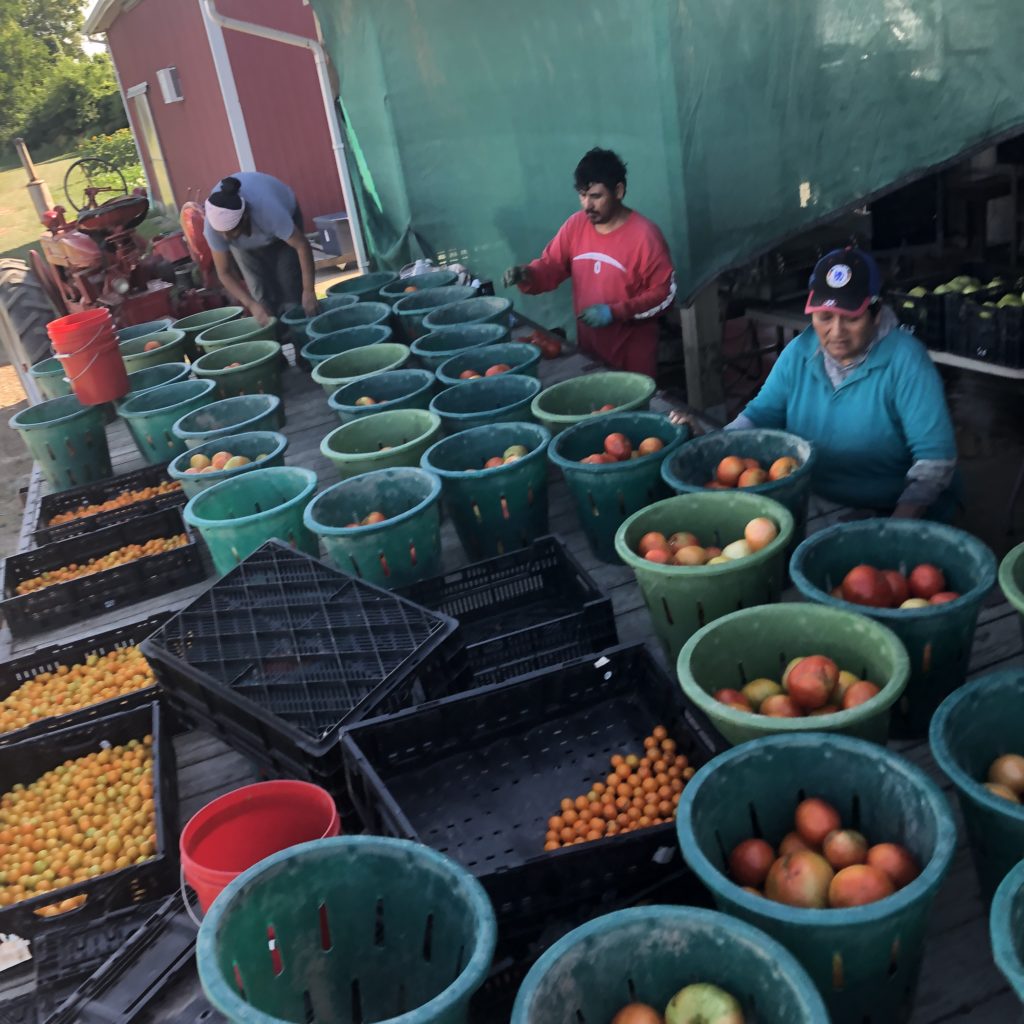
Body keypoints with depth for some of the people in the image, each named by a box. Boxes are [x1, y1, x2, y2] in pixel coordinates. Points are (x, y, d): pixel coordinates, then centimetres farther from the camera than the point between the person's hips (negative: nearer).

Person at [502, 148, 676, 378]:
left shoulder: (645, 234, -15)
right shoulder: (575, 225, 1)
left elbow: (664, 293, -14)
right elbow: (551, 266, 5)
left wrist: (614, 312, -23)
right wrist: (526, 275, -18)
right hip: (589, 347, 5)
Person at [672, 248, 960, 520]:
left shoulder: (905, 359, -16)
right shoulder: (799, 352, 0)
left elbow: (935, 456, -18)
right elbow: (761, 414, 9)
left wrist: (898, 525, -30)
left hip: (895, 512, -4)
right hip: (811, 506, 4)